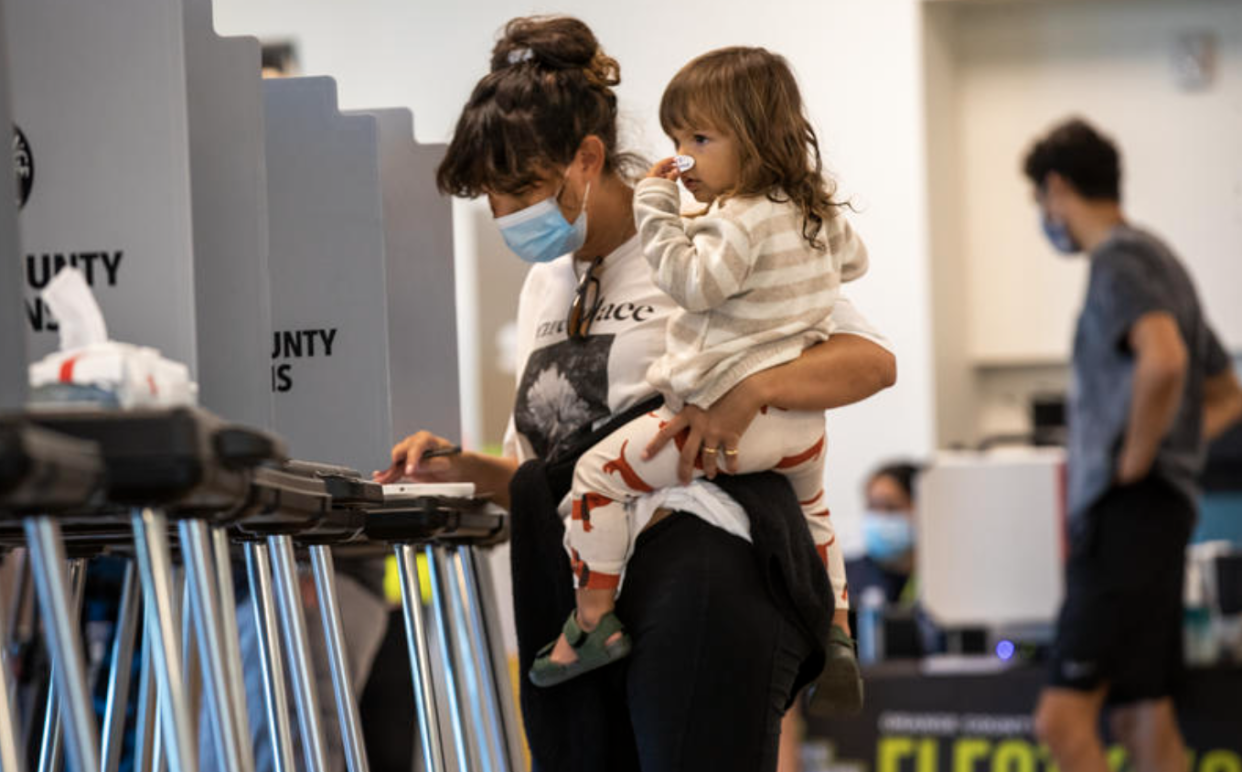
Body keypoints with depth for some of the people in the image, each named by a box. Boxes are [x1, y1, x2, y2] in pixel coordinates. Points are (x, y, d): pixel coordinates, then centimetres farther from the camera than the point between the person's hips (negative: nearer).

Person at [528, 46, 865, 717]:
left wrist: (655, 209, -19)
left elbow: (694, 282, -25)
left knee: (599, 473, 1)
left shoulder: (741, 220, -16)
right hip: (802, 420, 9)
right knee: (811, 508, 36)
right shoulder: (819, 213, 11)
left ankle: (594, 617, 0)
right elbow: (852, 261, 29)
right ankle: (836, 637, 35)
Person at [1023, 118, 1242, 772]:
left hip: (1128, 514, -10)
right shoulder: (1159, 261, 21)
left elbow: (1162, 361, -30)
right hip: (1152, 516, 10)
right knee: (1142, 719, 10)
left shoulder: (1120, 259, -9)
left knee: (1062, 717, -17)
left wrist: (1135, 461, -18)